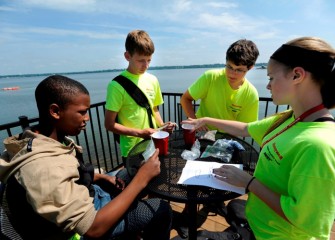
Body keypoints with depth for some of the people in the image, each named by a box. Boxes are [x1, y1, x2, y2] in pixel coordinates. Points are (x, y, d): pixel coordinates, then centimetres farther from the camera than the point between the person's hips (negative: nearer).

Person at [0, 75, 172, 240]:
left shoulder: (44, 141, -8)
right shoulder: (44, 167, -36)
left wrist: (102, 177, -4)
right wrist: (141, 179, -31)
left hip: (83, 200, 8)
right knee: (161, 210, -5)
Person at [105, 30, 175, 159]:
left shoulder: (152, 80, 0)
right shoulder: (117, 85, -16)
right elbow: (109, 124, -13)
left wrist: (162, 125, -6)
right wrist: (139, 133, -20)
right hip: (132, 150, -5)